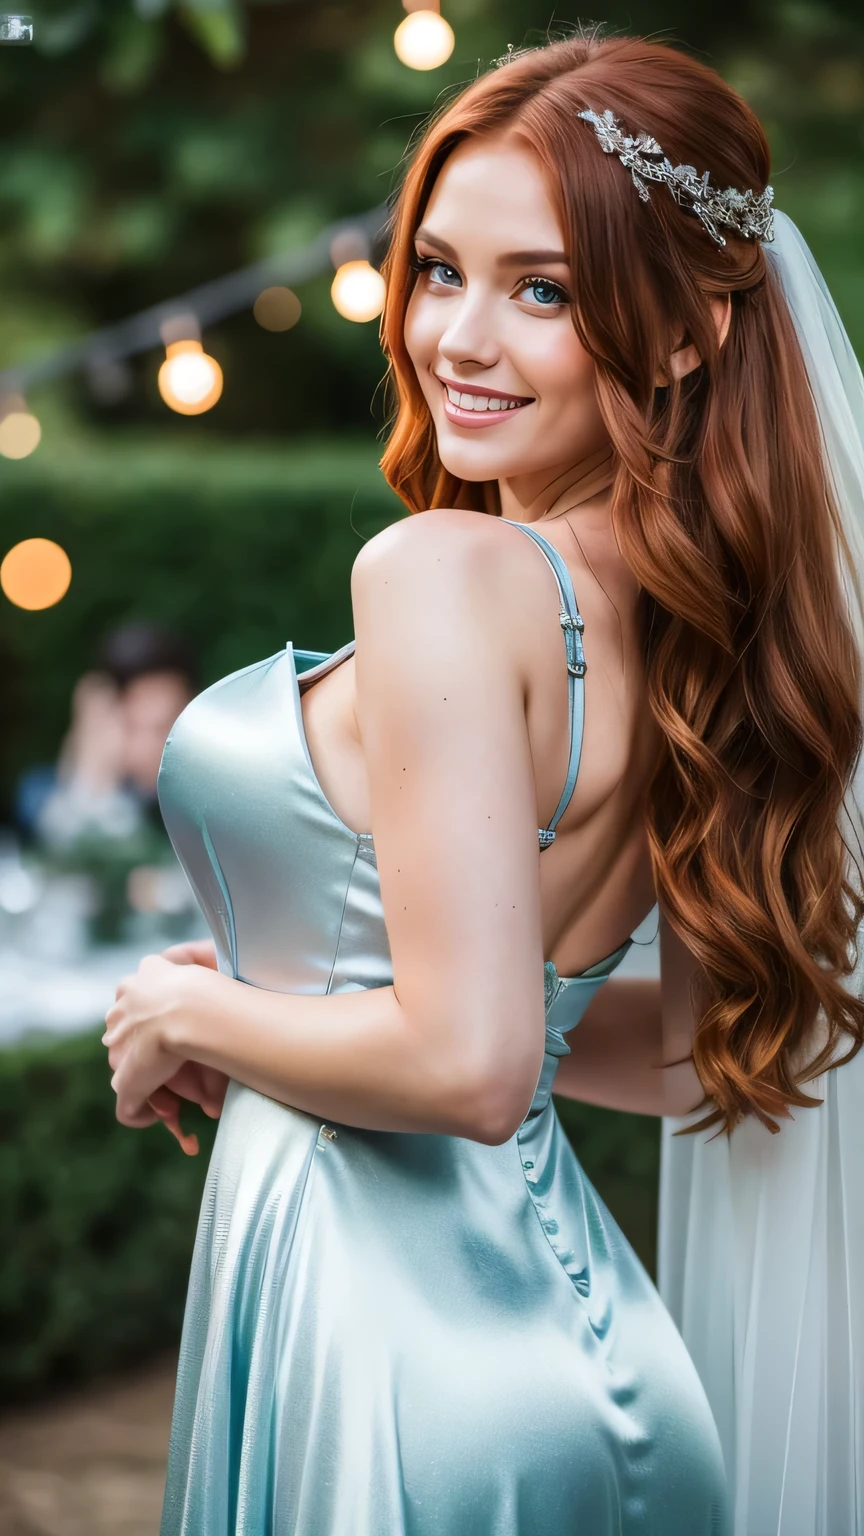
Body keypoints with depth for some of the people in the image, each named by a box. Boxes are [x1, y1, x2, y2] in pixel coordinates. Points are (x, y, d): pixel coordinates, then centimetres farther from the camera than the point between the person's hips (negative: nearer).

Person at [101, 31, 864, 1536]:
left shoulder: (442, 570, -21)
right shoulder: (705, 609, 3)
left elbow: (471, 1066, -26)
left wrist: (197, 1015, -8)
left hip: (394, 1337, -8)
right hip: (574, 1315, 8)